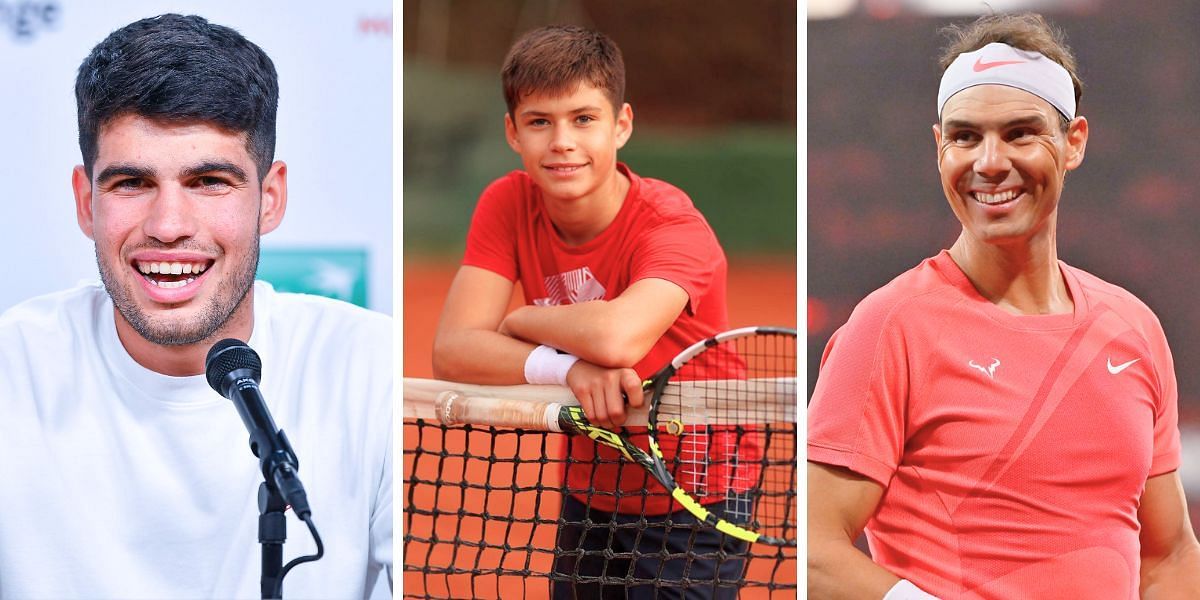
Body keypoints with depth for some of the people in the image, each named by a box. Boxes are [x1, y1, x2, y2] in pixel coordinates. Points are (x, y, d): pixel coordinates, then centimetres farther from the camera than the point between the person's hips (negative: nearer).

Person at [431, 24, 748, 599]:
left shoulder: (671, 223, -22)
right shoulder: (506, 204, -7)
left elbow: (617, 337, -42)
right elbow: (451, 350, -17)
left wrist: (517, 322, -22)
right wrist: (565, 368, -34)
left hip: (691, 512, -5)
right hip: (590, 497, 5)